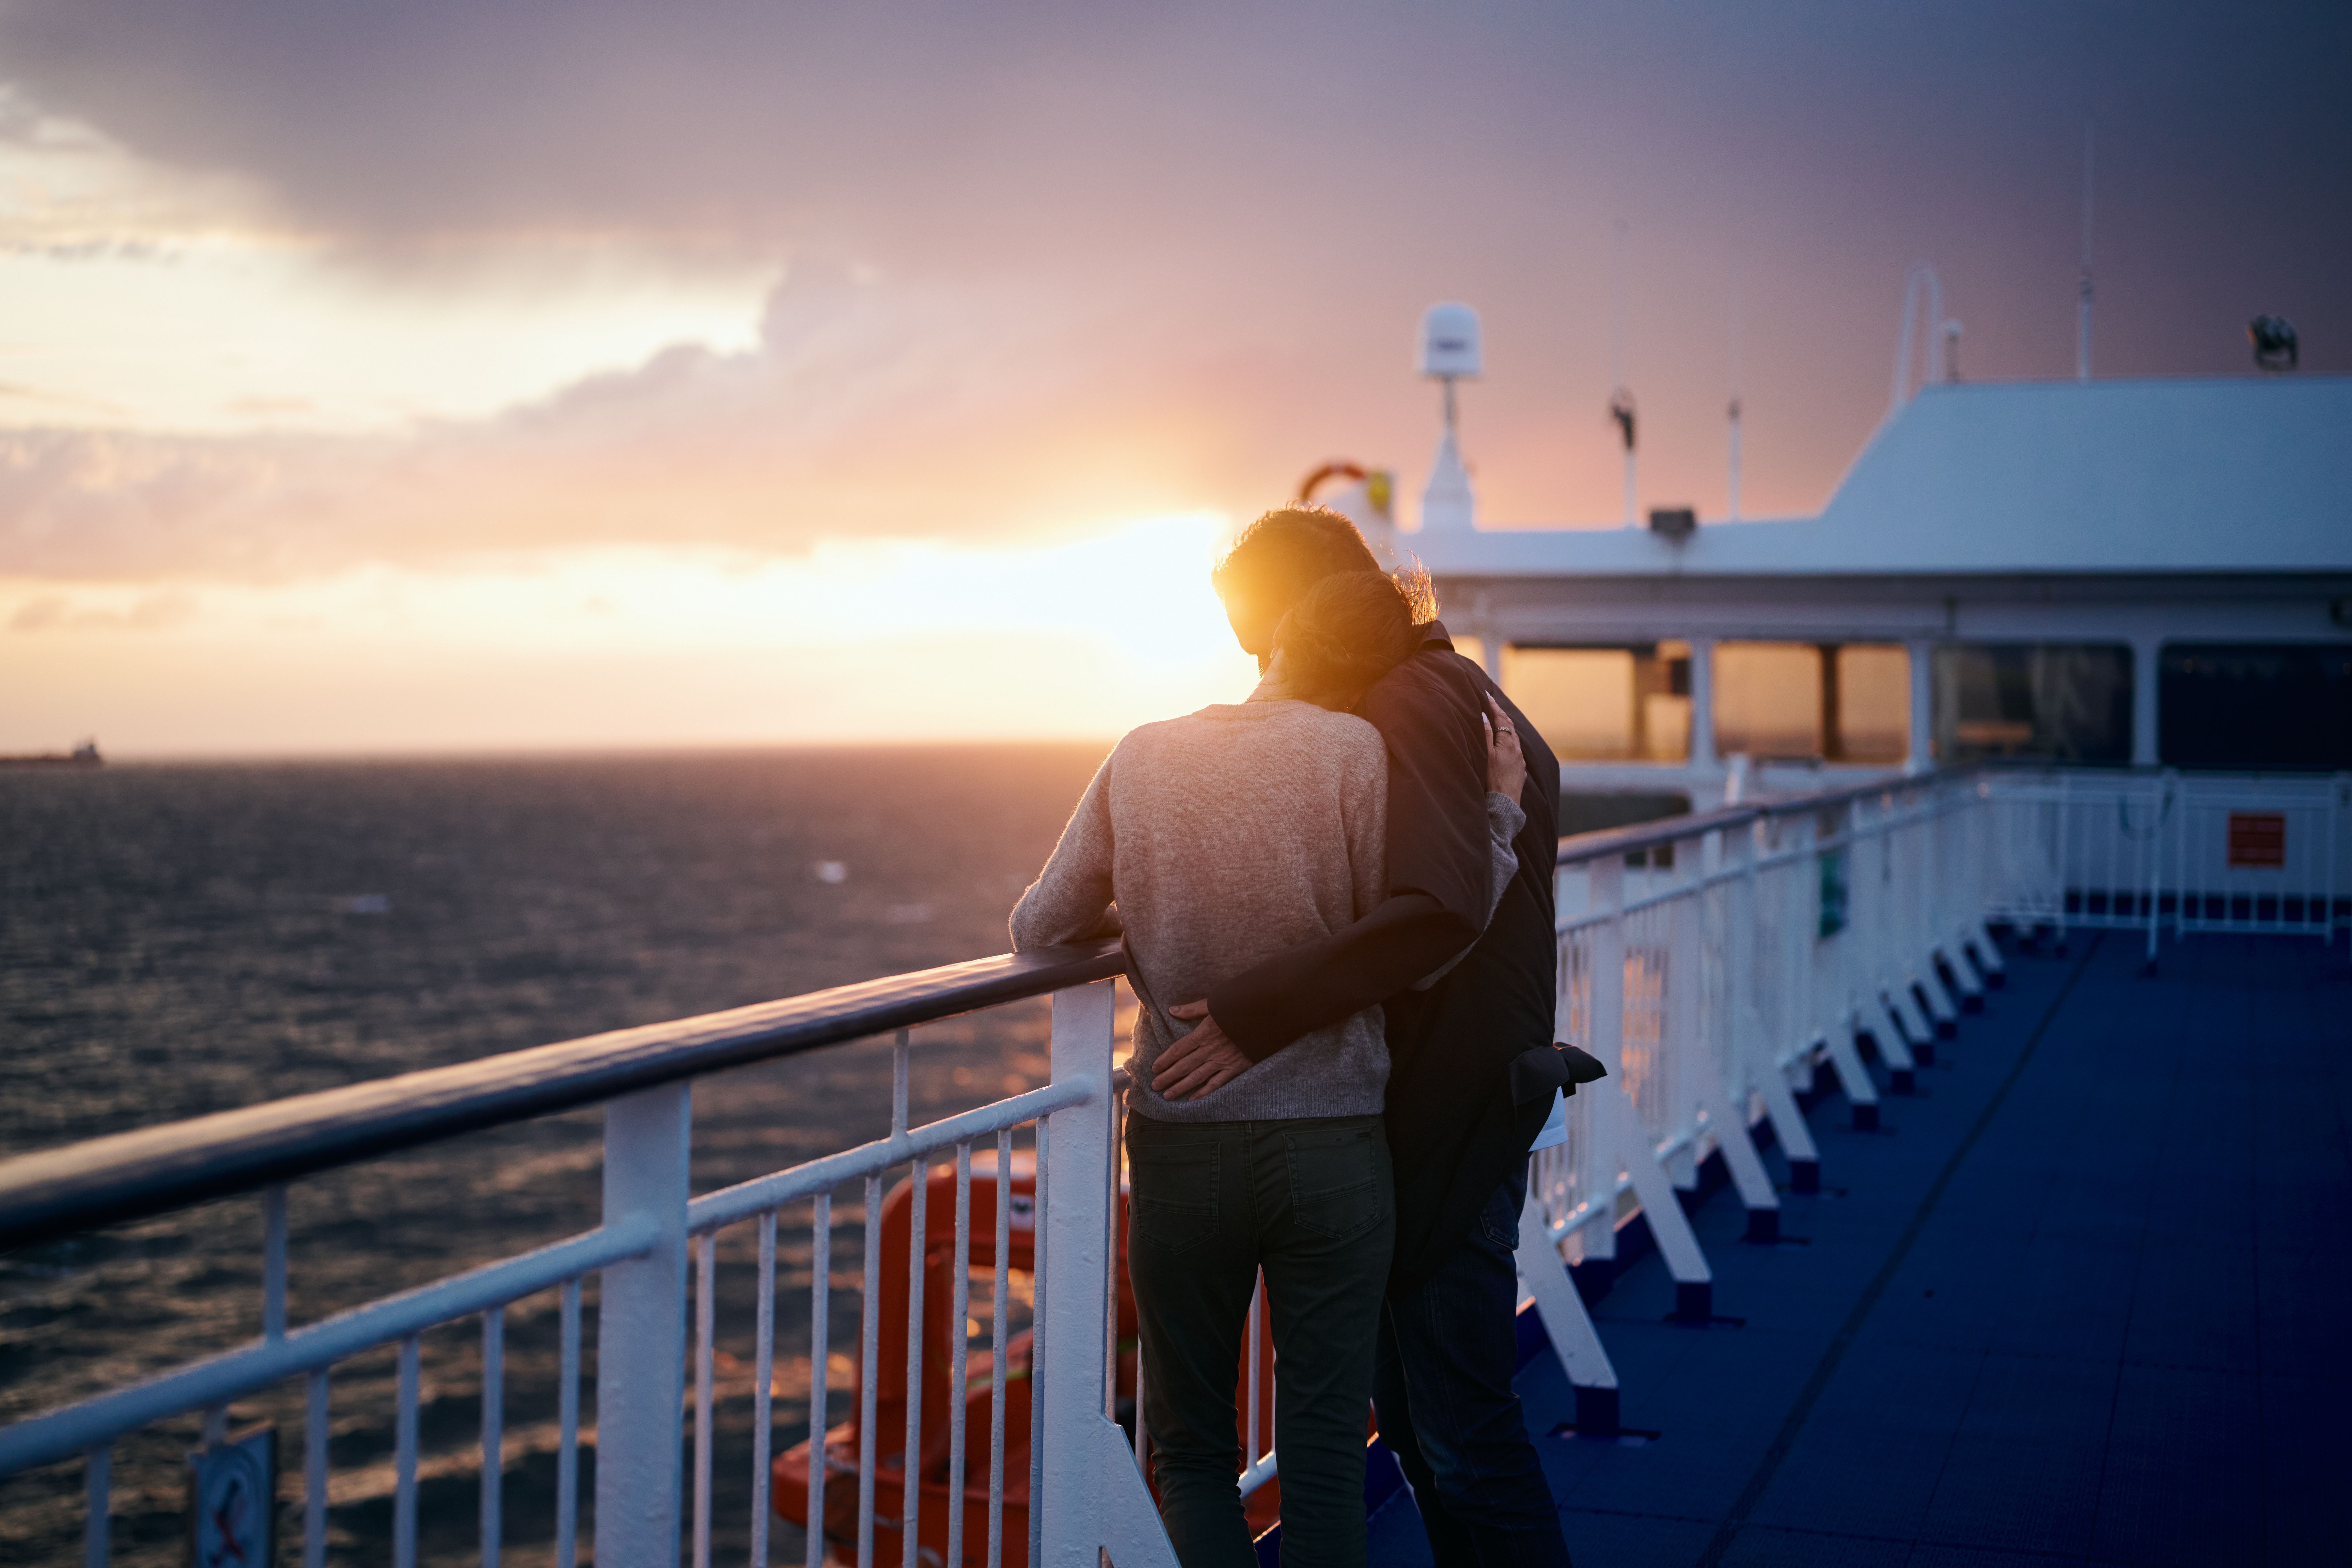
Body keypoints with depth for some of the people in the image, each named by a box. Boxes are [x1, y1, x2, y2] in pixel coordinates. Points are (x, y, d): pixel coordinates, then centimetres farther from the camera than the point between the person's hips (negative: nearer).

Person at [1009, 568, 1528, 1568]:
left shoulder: (1144, 756, 0)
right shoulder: (1357, 753, -9)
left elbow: (1038, 930, 6)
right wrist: (1498, 818, 6)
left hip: (1179, 1145, 1)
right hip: (1334, 1145, -1)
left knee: (1190, 1449, 13)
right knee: (1324, 1449, 10)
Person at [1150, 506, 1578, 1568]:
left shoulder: (1410, 703, -18)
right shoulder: (1465, 698, 16)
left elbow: (1438, 909, -33)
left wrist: (1255, 1013, -33)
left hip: (1451, 1113, -11)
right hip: (1418, 1112, 11)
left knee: (1462, 1431, -3)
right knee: (1410, 1409, 18)